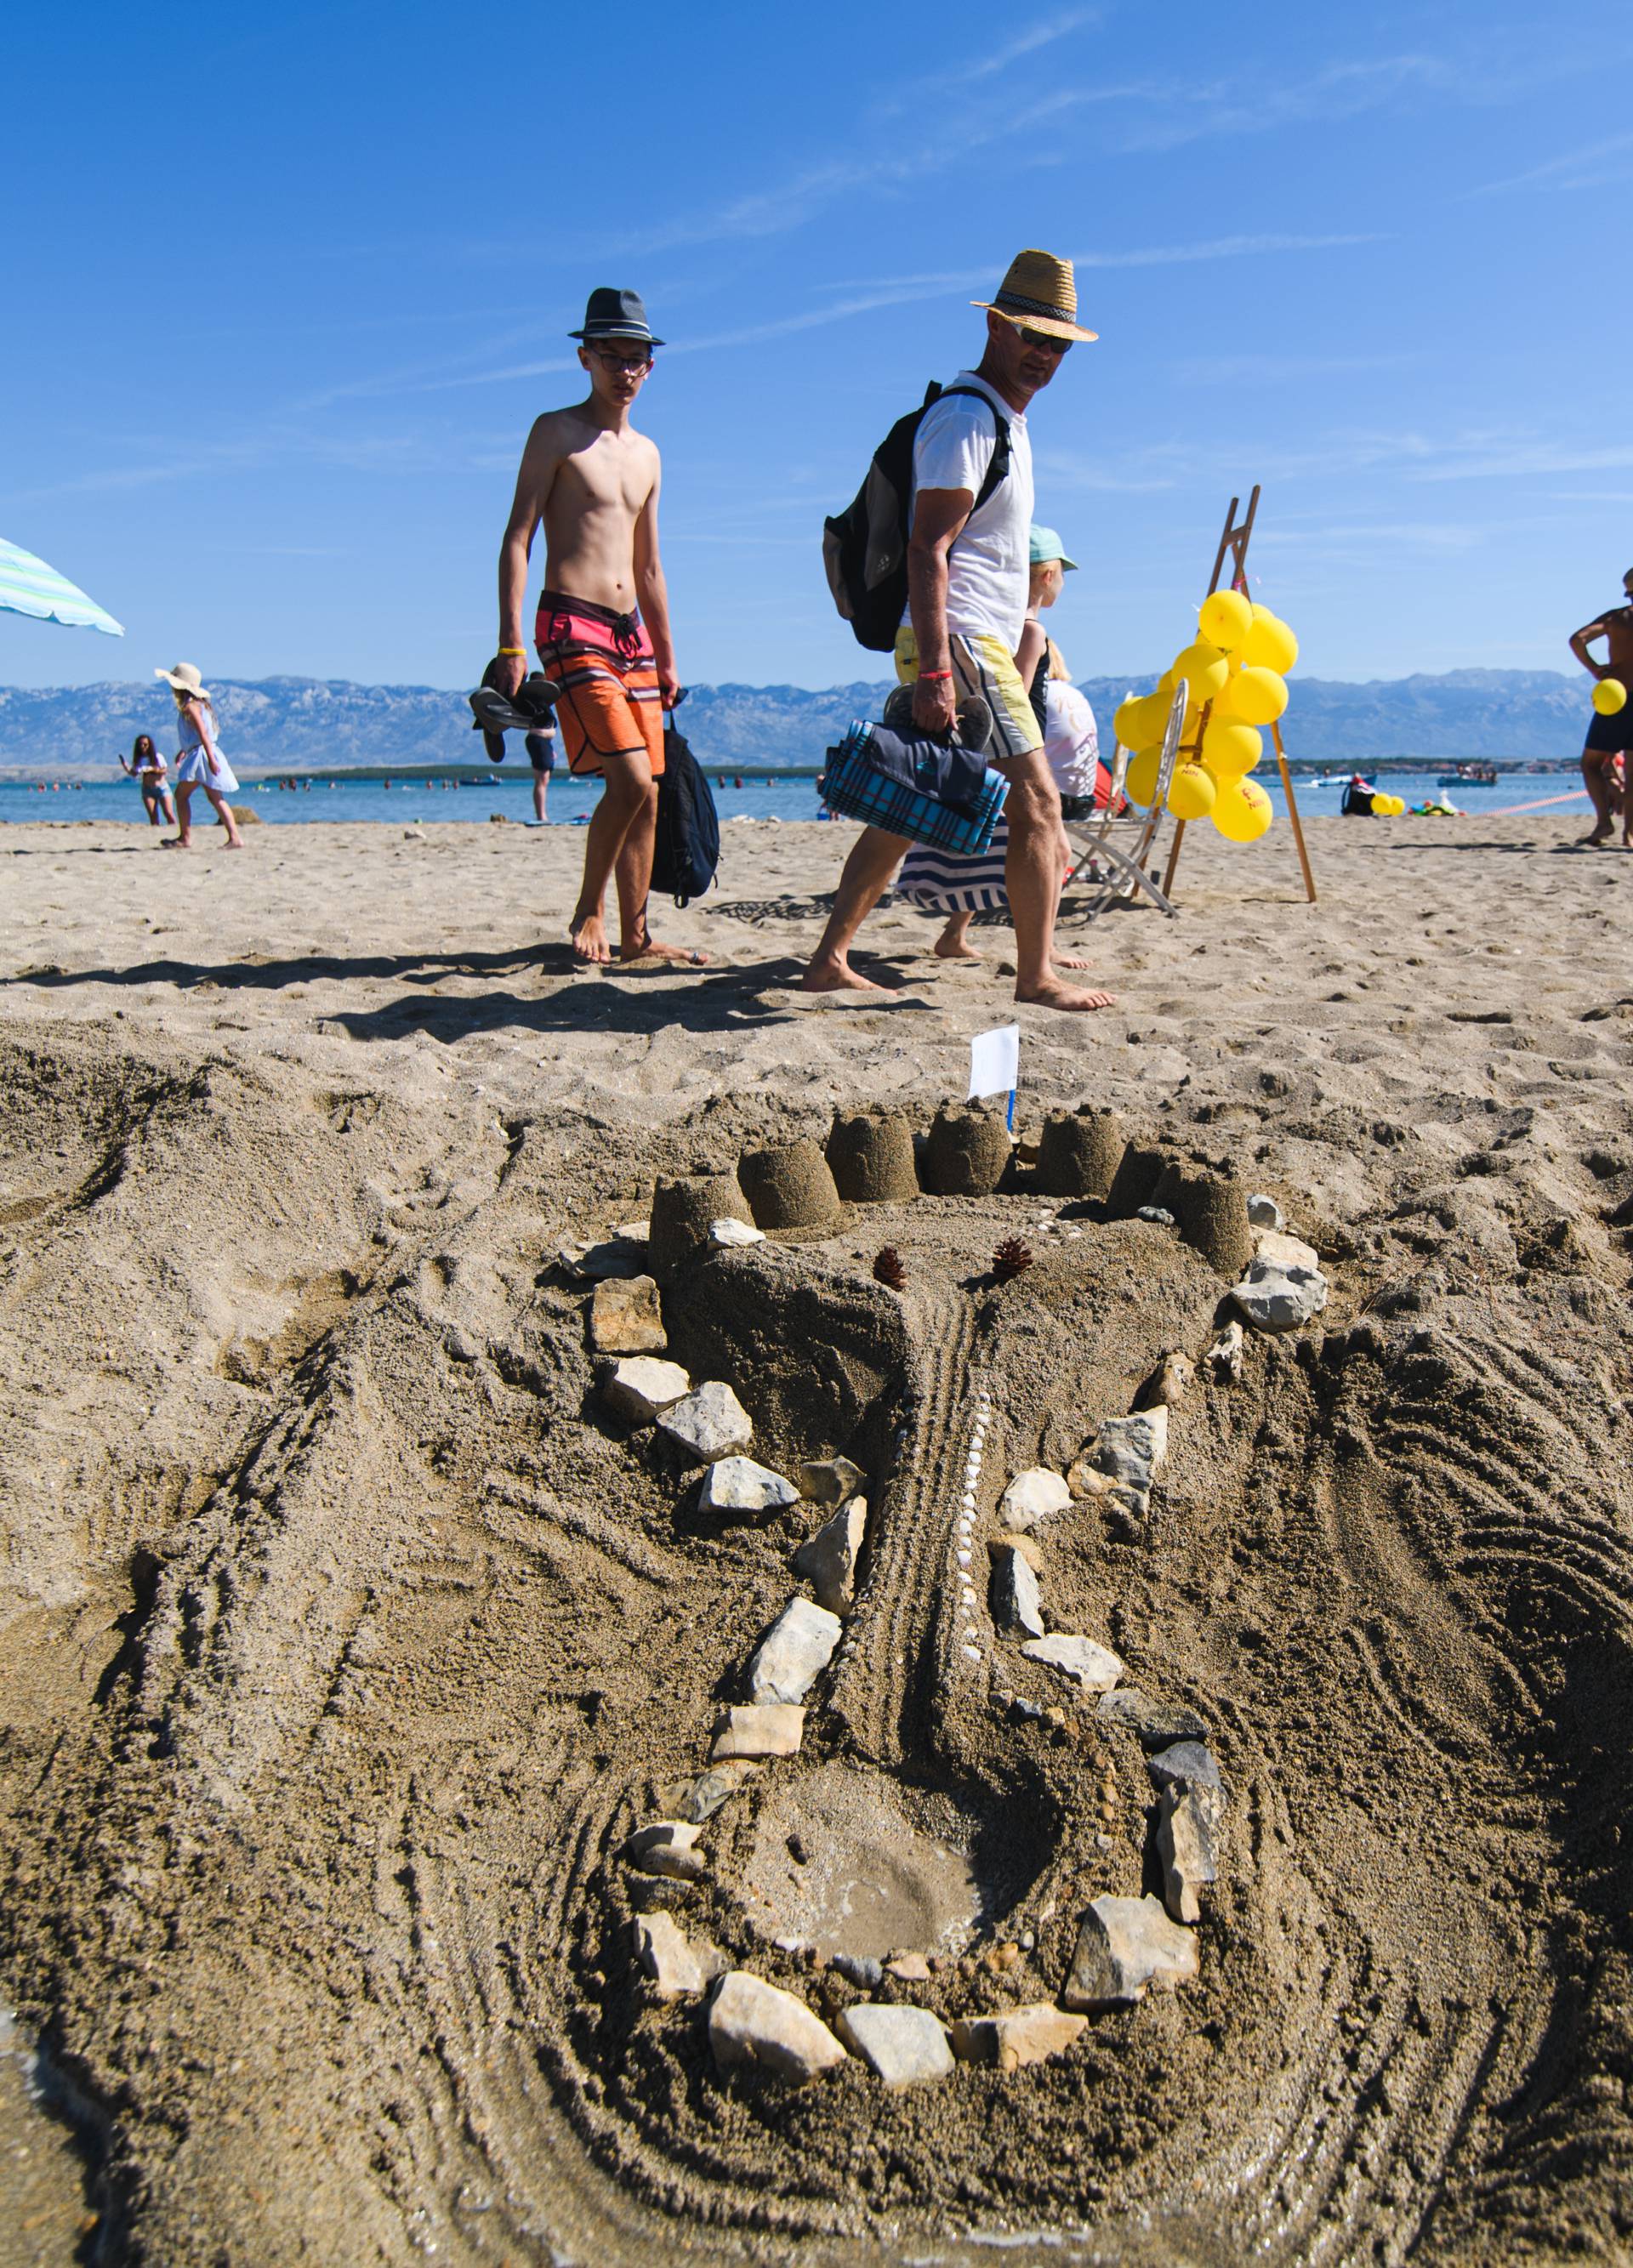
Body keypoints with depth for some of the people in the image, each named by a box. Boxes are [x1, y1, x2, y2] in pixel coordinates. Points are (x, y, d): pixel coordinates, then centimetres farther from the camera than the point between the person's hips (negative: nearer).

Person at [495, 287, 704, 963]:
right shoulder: (556, 432, 1)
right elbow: (517, 538, -5)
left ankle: (634, 935, 9)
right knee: (629, 780, -18)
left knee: (647, 794, 2)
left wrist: (666, 656, 22)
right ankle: (589, 910, 0)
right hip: (572, 626, -7)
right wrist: (510, 645, -15)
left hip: (632, 632, 7)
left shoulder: (646, 454, 20)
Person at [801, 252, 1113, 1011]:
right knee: (1038, 803, -8)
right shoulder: (966, 416, -8)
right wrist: (936, 673, -27)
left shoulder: (1005, 419, 24)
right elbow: (927, 549, -18)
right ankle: (1035, 976, -1)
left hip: (971, 644, 10)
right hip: (961, 643, -10)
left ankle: (829, 961, 12)